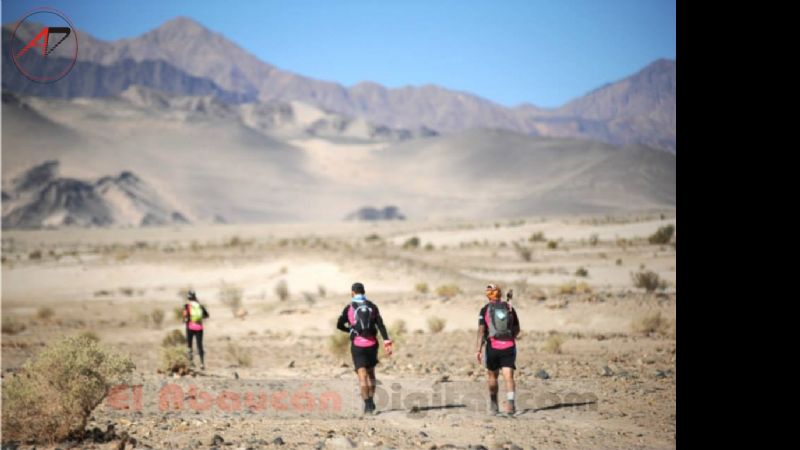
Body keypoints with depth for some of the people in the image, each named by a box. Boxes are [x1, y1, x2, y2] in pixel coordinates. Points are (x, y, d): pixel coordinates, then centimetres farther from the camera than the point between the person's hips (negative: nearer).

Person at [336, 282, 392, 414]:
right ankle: (371, 401, 23)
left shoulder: (349, 308, -1)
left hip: (357, 345, -3)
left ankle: (367, 405, -17)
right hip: (371, 344, 3)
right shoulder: (372, 307, 5)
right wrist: (387, 342, -9)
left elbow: (339, 325, -1)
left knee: (362, 375, -6)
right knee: (371, 373, 20)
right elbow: (381, 325, -3)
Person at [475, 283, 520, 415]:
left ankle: (494, 406, 22)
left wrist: (479, 349, -11)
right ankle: (510, 404, -24)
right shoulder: (510, 308, 8)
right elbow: (517, 330, 14)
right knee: (508, 376, -6)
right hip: (509, 347, 1)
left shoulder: (485, 310, 0)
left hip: (492, 347, -1)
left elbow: (481, 330, -9)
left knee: (493, 376, 15)